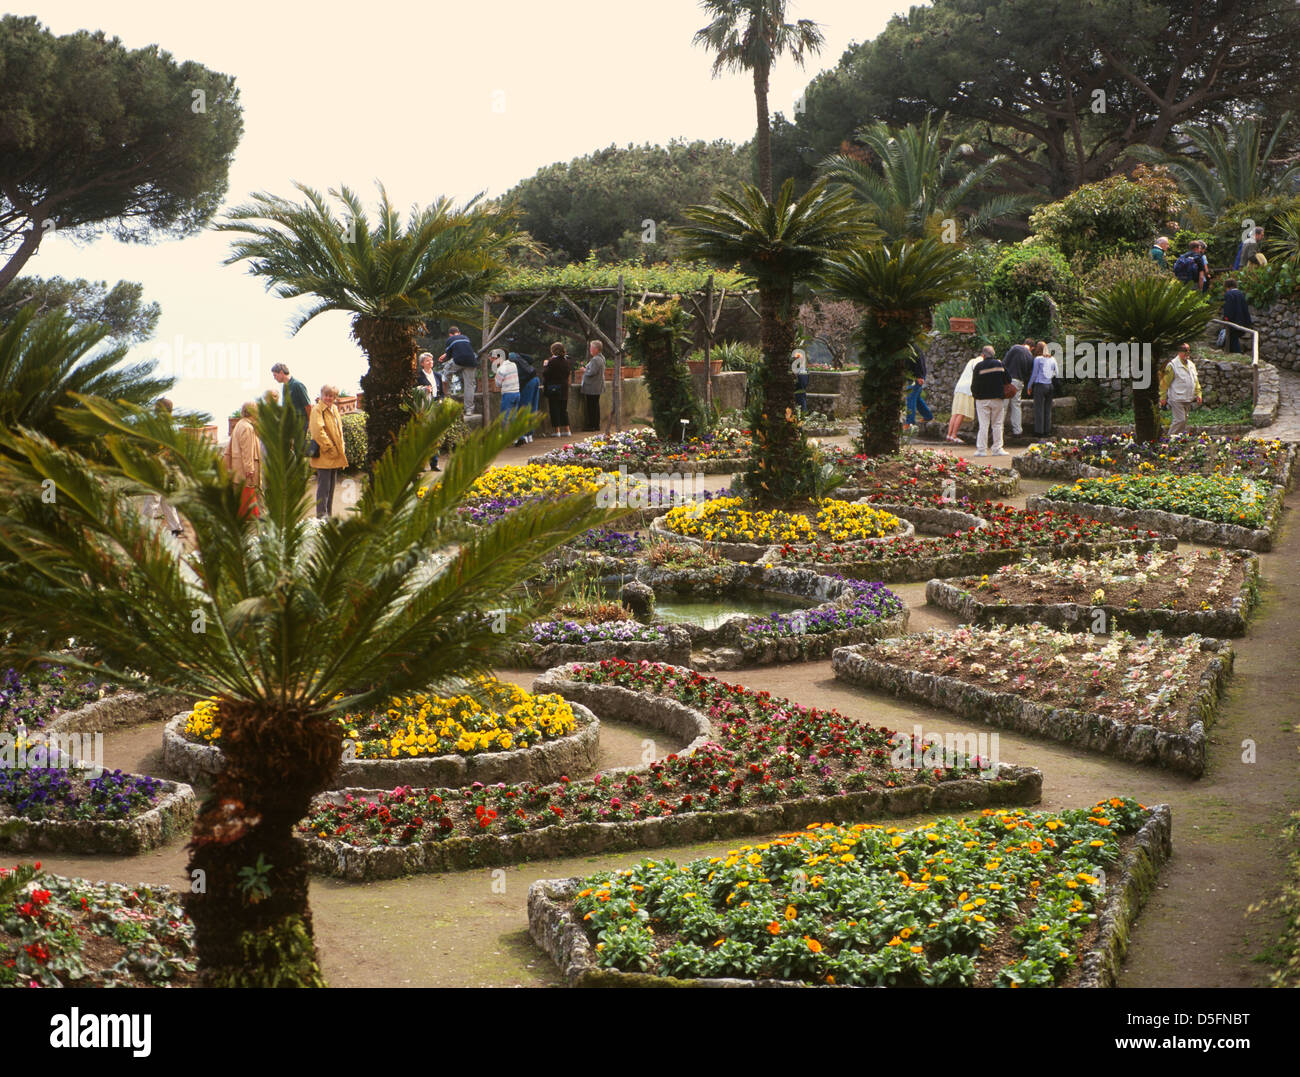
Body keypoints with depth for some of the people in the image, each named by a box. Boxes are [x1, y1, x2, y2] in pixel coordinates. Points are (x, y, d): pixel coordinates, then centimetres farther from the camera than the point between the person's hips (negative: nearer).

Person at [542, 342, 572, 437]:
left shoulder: (552, 361, -15)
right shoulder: (566, 360, 4)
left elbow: (545, 374, -14)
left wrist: (545, 365, 2)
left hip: (553, 388, -6)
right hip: (564, 387, 6)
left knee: (554, 409, -1)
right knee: (563, 409, 13)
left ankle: (557, 430, -3)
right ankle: (567, 430, 13)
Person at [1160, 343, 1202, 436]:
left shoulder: (1191, 365, 14)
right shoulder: (1172, 365, -9)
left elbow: (1195, 381, 22)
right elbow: (1165, 382, -9)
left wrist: (1198, 394, 13)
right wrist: (1163, 397, -10)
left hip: (1188, 399, 7)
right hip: (1177, 399, -7)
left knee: (1184, 420, 11)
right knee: (1180, 419, -12)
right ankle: (1171, 437, -2)